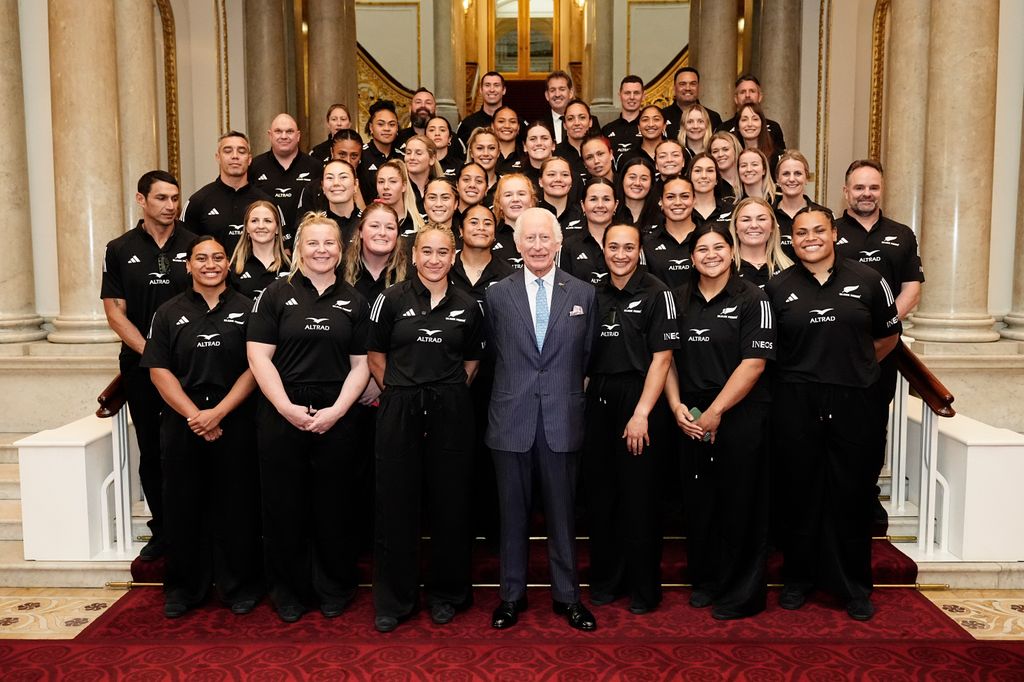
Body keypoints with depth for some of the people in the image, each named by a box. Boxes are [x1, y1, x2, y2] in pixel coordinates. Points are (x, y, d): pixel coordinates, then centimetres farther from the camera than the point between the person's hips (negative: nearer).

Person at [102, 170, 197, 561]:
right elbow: (114, 311, 2)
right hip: (140, 366, 2)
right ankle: (162, 531, 21)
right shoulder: (119, 250, 6)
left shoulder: (194, 245, 2)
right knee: (151, 452, 9)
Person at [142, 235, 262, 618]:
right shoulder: (169, 313, 8)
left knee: (236, 505, 4)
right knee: (184, 505, 8)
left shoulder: (247, 309, 3)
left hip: (235, 424, -1)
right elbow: (159, 371, 1)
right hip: (182, 424, 2)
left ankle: (239, 587, 18)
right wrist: (193, 415, -11)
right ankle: (183, 588, 23)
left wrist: (218, 412, -12)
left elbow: (255, 367, -3)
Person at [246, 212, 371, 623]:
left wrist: (337, 410, -8)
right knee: (285, 506, 7)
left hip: (337, 418, 1)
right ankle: (289, 591, 23)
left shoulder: (353, 302, 8)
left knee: (335, 506, 7)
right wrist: (288, 408, -12)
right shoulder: (276, 295, 4)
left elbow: (361, 365, 5)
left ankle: (334, 590, 24)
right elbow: (259, 357, -3)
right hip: (281, 415, -1)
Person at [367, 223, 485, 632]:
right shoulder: (391, 299, 1)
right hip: (399, 410, -1)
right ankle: (393, 599, 19)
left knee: (450, 503, 8)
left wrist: (449, 394, 6)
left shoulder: (467, 307, 5)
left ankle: (447, 594, 25)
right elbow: (375, 356, 7)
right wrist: (399, 392, 5)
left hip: (450, 412, 1)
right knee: (396, 504, 4)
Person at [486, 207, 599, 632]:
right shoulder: (497, 295, 4)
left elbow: (588, 356, 8)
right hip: (511, 419, 0)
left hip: (562, 419, 0)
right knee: (513, 513, 10)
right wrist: (513, 389, 3)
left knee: (562, 512, 9)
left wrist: (568, 391, 4)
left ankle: (566, 595, 24)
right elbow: (493, 354, 8)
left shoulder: (583, 294, 4)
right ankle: (512, 594, 25)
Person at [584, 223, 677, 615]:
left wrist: (641, 413, -15)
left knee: (639, 497, 3)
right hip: (598, 401, 5)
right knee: (599, 494, 9)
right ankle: (606, 579, 25)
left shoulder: (656, 293, -5)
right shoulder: (594, 295, 11)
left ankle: (644, 588, 19)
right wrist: (582, 397, 4)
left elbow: (662, 357, -9)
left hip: (639, 400, -5)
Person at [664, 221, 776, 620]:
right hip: (690, 419, 4)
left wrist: (715, 412, -14)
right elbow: (667, 357, 9)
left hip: (741, 416, -4)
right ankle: (705, 580, 29)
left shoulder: (752, 300, -5)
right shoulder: (679, 299, 8)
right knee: (698, 501, 10)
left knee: (740, 504, 4)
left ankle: (743, 594, 19)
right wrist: (677, 406, -4)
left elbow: (754, 363, -12)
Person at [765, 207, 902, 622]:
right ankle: (798, 579, 23)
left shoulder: (866, 280, 4)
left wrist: (854, 367, 11)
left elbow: (888, 336, 14)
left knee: (852, 494, 6)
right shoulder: (777, 288, 4)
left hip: (852, 402, 0)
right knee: (800, 492, 8)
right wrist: (803, 370, 4)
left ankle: (854, 586, 22)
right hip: (795, 404, 0)